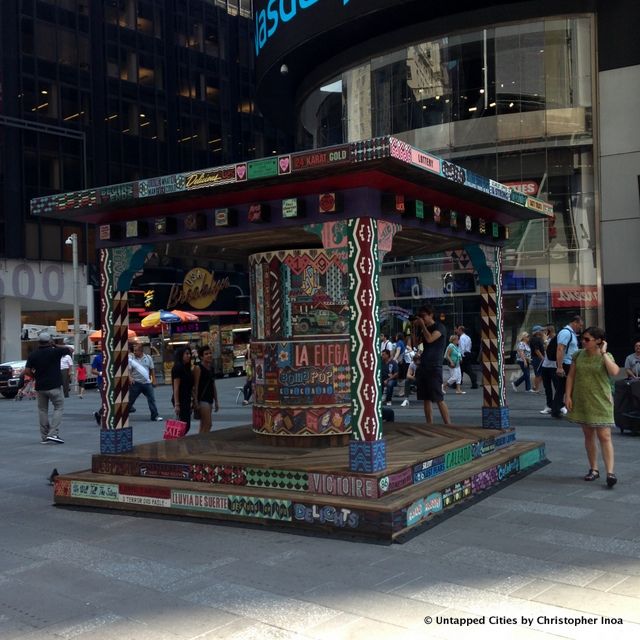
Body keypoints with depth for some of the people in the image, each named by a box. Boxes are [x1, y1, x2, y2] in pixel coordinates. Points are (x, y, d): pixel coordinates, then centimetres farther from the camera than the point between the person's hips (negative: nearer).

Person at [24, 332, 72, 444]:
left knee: (42, 410, 12)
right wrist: (55, 346, 13)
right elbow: (69, 350, 6)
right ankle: (53, 433, -10)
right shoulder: (55, 351, -8)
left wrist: (36, 376, 14)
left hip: (40, 387, 4)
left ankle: (44, 437, 13)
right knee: (59, 408, 4)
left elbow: (27, 371, -3)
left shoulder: (33, 355, 1)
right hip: (54, 386, -4)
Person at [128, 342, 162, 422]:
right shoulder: (131, 358, -2)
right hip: (136, 383, -2)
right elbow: (129, 370, -7)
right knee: (130, 400, 4)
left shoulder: (148, 358, 4)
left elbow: (152, 370, 10)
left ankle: (154, 416, 9)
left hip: (147, 383, 2)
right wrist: (130, 377, -24)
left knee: (152, 399, 2)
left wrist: (153, 380, 6)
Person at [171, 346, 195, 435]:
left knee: (186, 425, 9)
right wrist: (176, 404, -20)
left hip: (186, 400, 9)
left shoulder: (187, 368, 15)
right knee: (185, 425, -10)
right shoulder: (178, 367, -12)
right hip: (180, 400, -9)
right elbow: (176, 387, -17)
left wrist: (193, 399, 17)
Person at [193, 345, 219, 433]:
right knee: (208, 424, -12)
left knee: (203, 425, 10)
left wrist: (216, 401, 19)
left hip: (210, 399, 8)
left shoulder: (211, 368, 14)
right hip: (202, 399, -8)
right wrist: (196, 402, -19)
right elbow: (196, 386, -14)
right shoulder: (198, 368, -10)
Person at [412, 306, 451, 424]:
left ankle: (448, 425, -8)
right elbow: (416, 343, 16)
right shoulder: (424, 329, 18)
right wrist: (415, 327, 9)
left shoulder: (439, 327, -3)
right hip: (423, 366, 7)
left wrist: (422, 325, -10)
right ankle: (429, 425, 10)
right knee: (426, 399, 6)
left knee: (439, 399, -10)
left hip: (434, 367, -7)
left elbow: (430, 339, -18)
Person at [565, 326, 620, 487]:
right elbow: (571, 376, 7)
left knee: (604, 436, -8)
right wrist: (568, 396, 0)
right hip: (582, 402, 4)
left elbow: (614, 372, -25)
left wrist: (603, 353, -19)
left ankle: (610, 472, -10)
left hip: (601, 403, -4)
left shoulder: (606, 357, -5)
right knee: (589, 435, 12)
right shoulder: (578, 355, 4)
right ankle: (594, 469, 22)